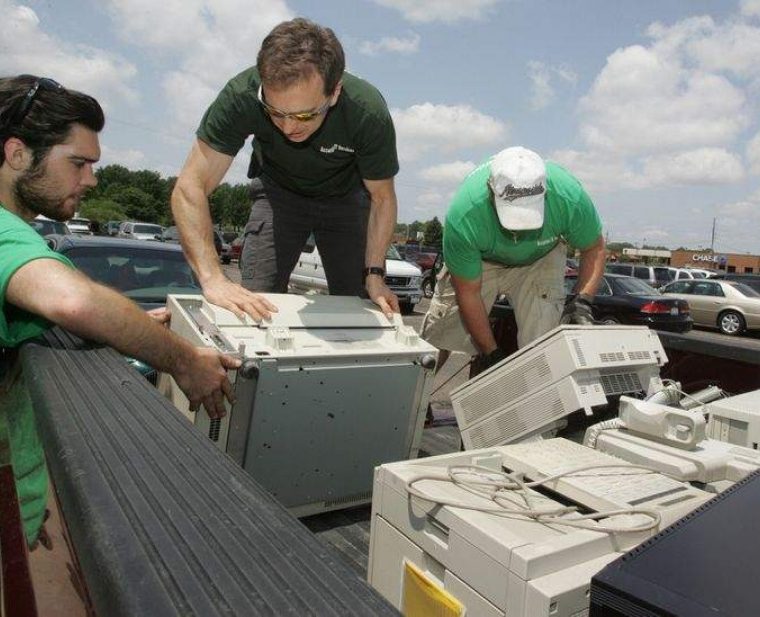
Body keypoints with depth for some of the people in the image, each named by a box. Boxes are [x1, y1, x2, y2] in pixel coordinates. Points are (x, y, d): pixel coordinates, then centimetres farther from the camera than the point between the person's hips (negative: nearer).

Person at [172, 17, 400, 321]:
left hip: (345, 196, 1)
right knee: (256, 302, -11)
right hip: (278, 191, 0)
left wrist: (374, 274, -25)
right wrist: (213, 279, -45)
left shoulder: (369, 112, -34)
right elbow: (190, 187, -33)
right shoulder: (241, 95, -34)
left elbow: (382, 199, -18)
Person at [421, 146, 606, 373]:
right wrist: (491, 353, -20)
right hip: (480, 260, -1)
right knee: (440, 330, -3)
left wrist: (581, 300, -30)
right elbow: (468, 292, -25)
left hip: (540, 259, 1)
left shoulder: (569, 196, -35)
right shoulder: (463, 216, -39)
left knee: (544, 336, -17)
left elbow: (595, 249, -13)